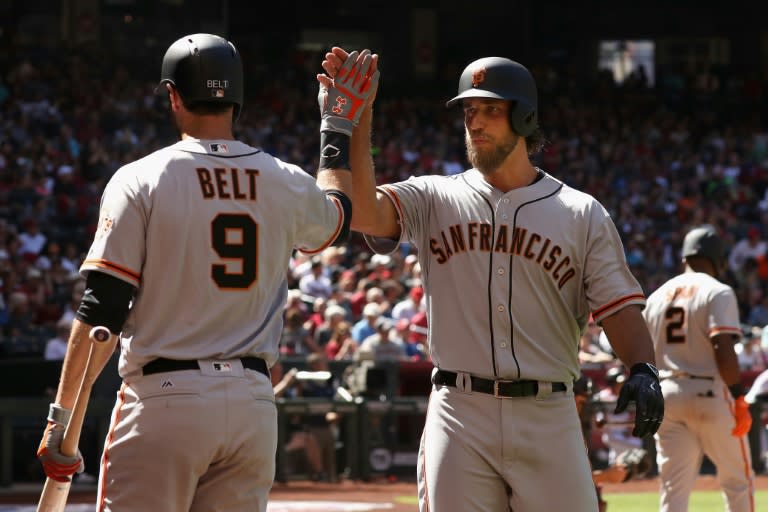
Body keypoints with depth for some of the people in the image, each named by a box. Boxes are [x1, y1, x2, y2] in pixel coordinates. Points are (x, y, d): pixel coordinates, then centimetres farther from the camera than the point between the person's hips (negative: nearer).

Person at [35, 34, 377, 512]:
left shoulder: (140, 180, -4)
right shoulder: (286, 183, 7)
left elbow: (100, 310, -8)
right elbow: (337, 217, 33)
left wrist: (62, 417, -5)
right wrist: (339, 127, 45)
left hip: (164, 400, -4)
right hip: (254, 402, 4)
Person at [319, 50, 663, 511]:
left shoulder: (583, 215, 8)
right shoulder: (434, 198, 9)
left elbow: (620, 307, 1)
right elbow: (363, 211, -9)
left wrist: (642, 369, -17)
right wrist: (358, 120, -16)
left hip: (547, 419, 0)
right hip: (460, 416, 0)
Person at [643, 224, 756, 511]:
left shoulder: (658, 296, 12)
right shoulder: (717, 292, -6)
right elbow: (723, 348, -18)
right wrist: (739, 398, -16)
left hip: (665, 395, 5)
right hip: (709, 393, -5)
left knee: (673, 489, 4)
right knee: (738, 481, 9)